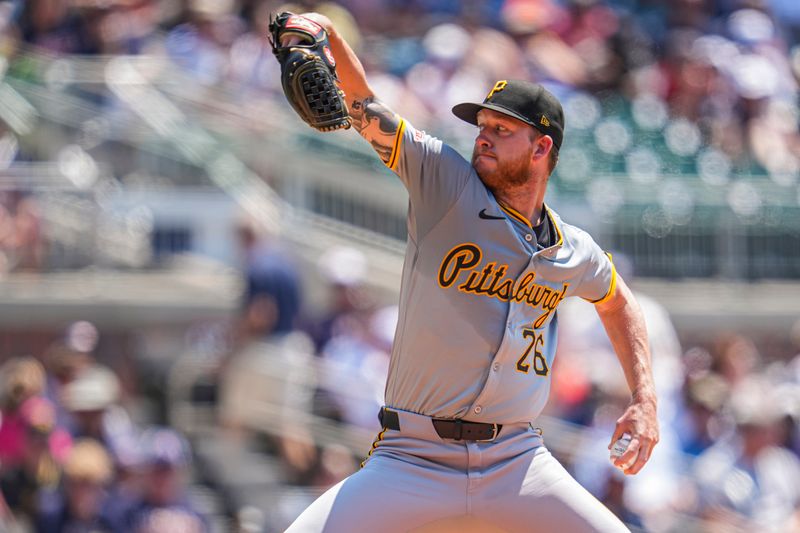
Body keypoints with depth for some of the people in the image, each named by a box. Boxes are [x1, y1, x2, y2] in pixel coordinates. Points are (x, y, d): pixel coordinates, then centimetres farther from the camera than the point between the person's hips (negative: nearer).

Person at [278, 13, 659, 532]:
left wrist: (645, 398, 18)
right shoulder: (447, 183, -2)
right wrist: (328, 34, -31)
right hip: (412, 463, -2)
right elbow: (368, 111, -13)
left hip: (518, 464, 2)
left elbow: (617, 300, 30)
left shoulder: (573, 253, 8)